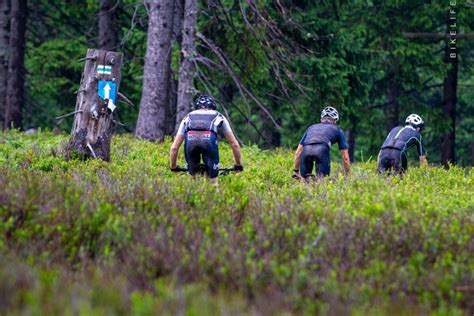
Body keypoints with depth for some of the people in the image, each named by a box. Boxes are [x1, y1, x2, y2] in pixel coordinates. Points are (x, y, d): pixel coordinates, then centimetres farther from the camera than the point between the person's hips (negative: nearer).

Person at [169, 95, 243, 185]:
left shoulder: (188, 118, 38)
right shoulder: (219, 117, 37)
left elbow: (174, 148, 37)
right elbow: (235, 144, 38)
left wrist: (173, 167, 50)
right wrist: (239, 165, 50)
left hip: (190, 140, 2)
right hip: (209, 140, -2)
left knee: (193, 175, 26)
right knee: (213, 181, 11)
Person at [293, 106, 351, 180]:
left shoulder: (311, 128, 39)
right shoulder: (337, 130, 33)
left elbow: (298, 153, 37)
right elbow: (345, 157, 31)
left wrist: (296, 171, 44)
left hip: (306, 151, 3)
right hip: (322, 150, -3)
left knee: (304, 179, 18)